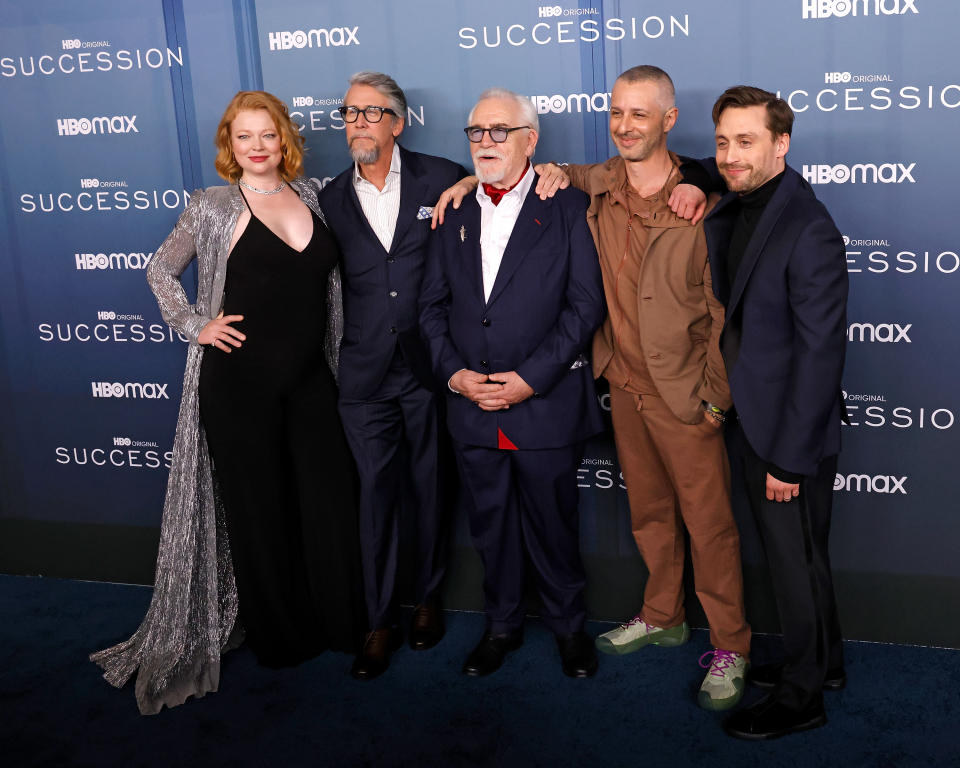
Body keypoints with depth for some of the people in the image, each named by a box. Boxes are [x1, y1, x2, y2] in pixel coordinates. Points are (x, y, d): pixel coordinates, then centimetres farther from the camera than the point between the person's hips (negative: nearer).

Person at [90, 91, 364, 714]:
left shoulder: (309, 194, 7)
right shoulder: (214, 207, -3)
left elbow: (327, 278, 19)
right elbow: (161, 271, 6)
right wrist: (195, 326, -4)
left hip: (311, 379, 4)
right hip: (241, 383, -3)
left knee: (332, 498, 7)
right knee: (259, 506, 7)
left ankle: (343, 624, 26)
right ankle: (280, 636, 24)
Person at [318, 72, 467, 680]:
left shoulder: (442, 180, 0)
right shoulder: (331, 199, 7)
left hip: (430, 365, -1)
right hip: (366, 374, 1)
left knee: (430, 489, 10)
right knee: (376, 493, 5)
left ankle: (429, 599, 30)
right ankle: (381, 622, 18)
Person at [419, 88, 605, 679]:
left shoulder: (568, 207, -2)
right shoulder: (455, 216, 11)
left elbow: (586, 304, -8)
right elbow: (433, 307, 11)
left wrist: (532, 377, -15)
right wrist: (454, 373, -5)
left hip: (547, 405, -4)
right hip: (472, 407, 4)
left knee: (553, 523, 9)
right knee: (490, 524, 15)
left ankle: (568, 624, 31)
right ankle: (503, 624, 34)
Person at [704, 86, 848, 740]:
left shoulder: (809, 231, -23)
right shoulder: (730, 212, 3)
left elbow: (820, 353, -23)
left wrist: (790, 458, -20)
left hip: (793, 432, -8)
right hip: (754, 418, 8)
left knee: (797, 560, 8)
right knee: (790, 553, 22)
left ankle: (802, 696, 27)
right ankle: (823, 660, 42)